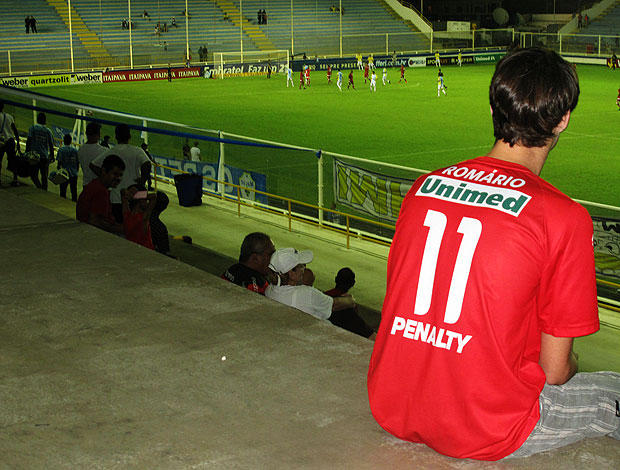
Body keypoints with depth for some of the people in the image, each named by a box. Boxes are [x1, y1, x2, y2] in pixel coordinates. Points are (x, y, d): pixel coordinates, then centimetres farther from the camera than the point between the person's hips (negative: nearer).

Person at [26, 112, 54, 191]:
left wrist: (27, 152, -4)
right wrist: (52, 156, 13)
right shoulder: (48, 130, 6)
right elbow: (51, 145, 5)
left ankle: (40, 187, -19)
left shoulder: (33, 127, 1)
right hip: (45, 156, 2)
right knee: (44, 176, 9)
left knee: (33, 174, 3)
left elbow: (28, 140, -7)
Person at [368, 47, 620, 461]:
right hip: (483, 435, -6)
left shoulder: (423, 187, 1)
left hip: (391, 411, 6)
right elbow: (554, 369, -8)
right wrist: (569, 365, 16)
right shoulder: (564, 217, -14)